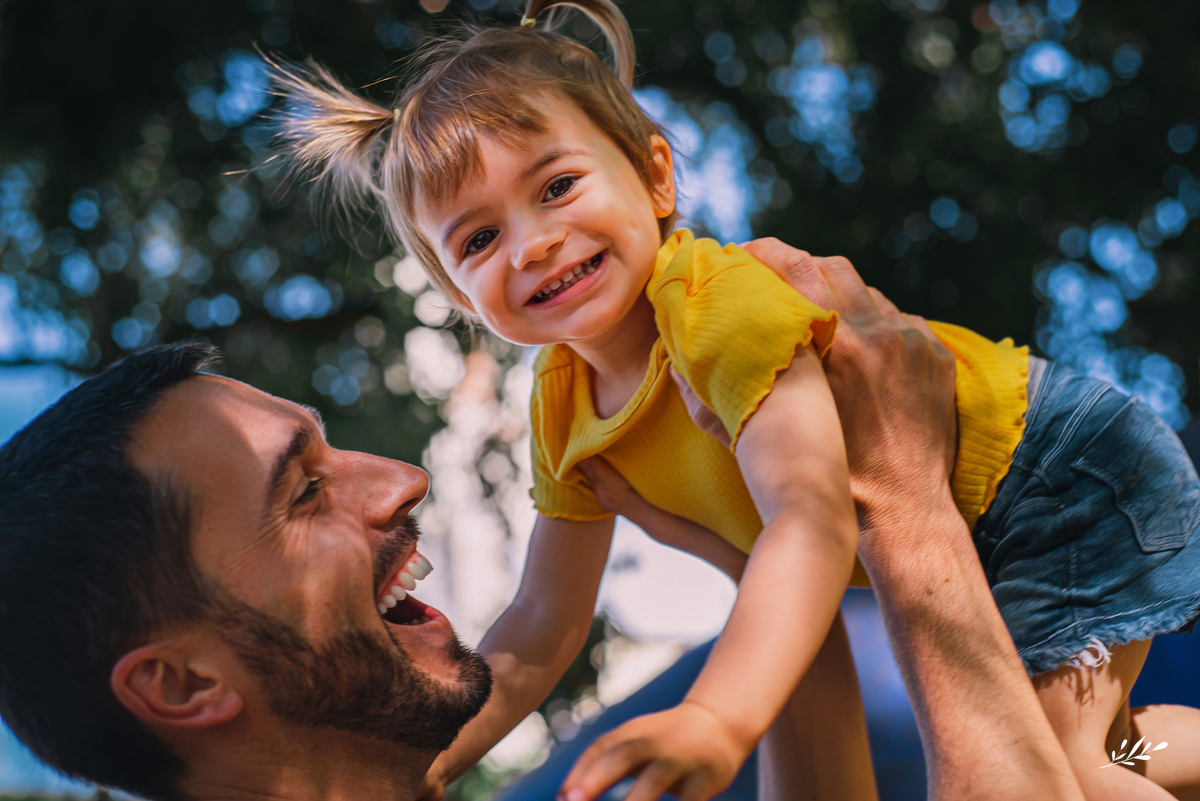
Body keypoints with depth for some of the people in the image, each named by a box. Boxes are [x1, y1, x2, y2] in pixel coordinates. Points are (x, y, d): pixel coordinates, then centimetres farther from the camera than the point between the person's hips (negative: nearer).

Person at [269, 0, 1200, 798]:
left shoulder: (720, 303, -34)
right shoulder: (563, 404, -9)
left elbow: (811, 516, -48)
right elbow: (539, 633, -2)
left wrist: (720, 717, -63)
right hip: (963, 548, 8)